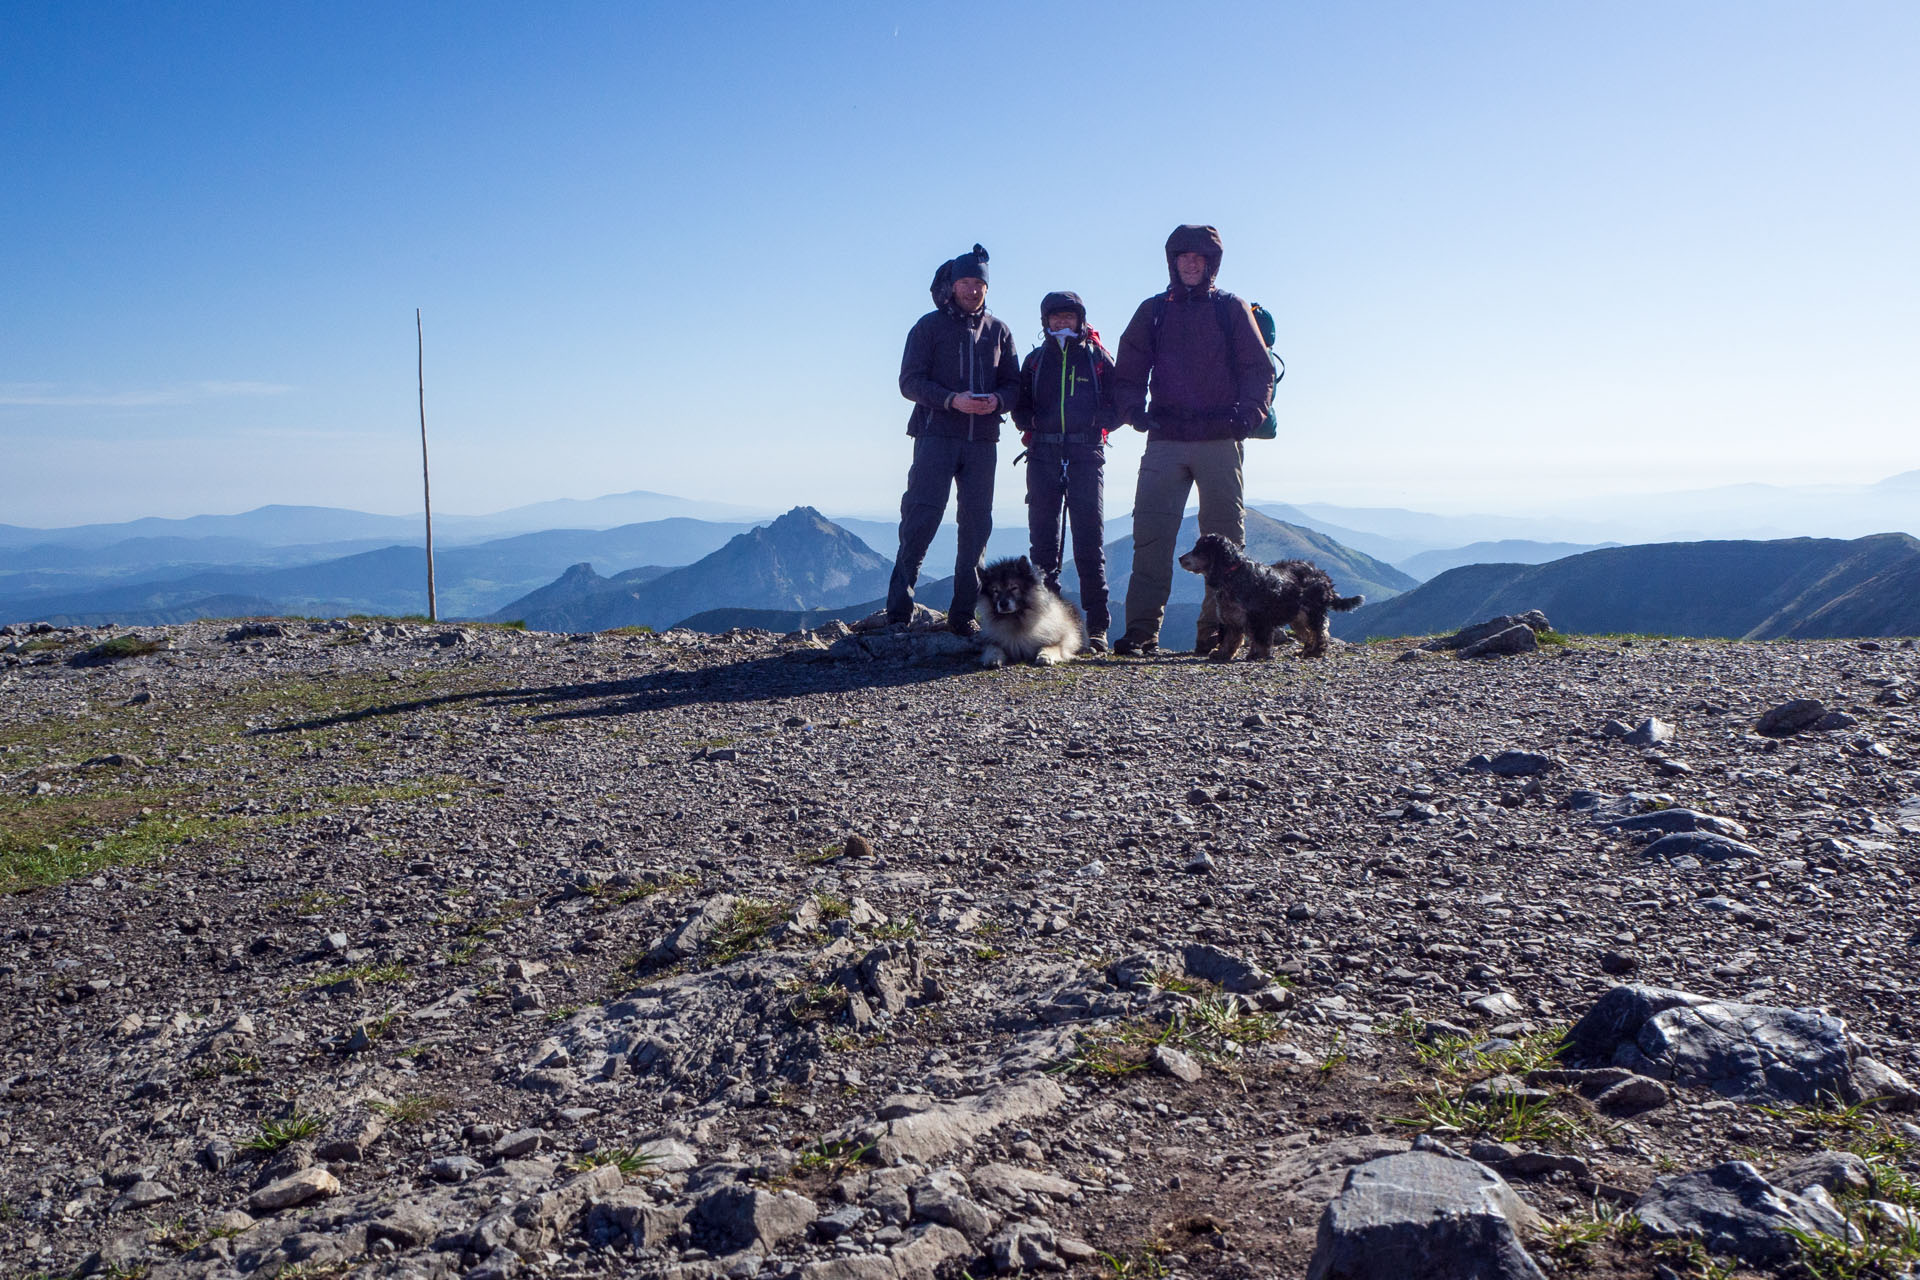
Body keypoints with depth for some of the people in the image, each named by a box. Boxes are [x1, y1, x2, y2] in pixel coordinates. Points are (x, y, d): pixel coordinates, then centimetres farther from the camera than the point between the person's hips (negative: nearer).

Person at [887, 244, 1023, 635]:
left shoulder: (998, 330, 15)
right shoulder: (929, 326, 6)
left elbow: (1013, 383, 13)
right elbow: (910, 381, -2)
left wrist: (998, 401, -10)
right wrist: (952, 400, -17)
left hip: (982, 440, 4)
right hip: (936, 435, -4)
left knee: (977, 523, 2)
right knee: (921, 518, -10)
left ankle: (964, 614, 8)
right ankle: (898, 609, -5)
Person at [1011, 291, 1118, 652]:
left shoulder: (1098, 358, 11)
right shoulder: (1035, 360, 16)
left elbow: (1118, 406, 8)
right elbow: (1020, 407, 16)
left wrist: (1093, 421, -10)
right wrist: (1034, 423, -4)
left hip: (1086, 456, -2)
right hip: (1043, 456, 2)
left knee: (1089, 542, -6)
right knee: (1043, 540, -1)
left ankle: (1096, 628, -4)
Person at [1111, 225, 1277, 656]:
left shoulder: (1231, 309, 11)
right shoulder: (1152, 312, 15)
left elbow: (1260, 369, 7)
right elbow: (1128, 373, 14)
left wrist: (1249, 412, -10)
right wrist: (1134, 409, -5)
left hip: (1221, 442, 0)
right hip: (1165, 441, 1)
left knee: (1224, 538, 1)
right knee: (1150, 535, -9)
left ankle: (1216, 631, 8)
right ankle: (1141, 631, -7)